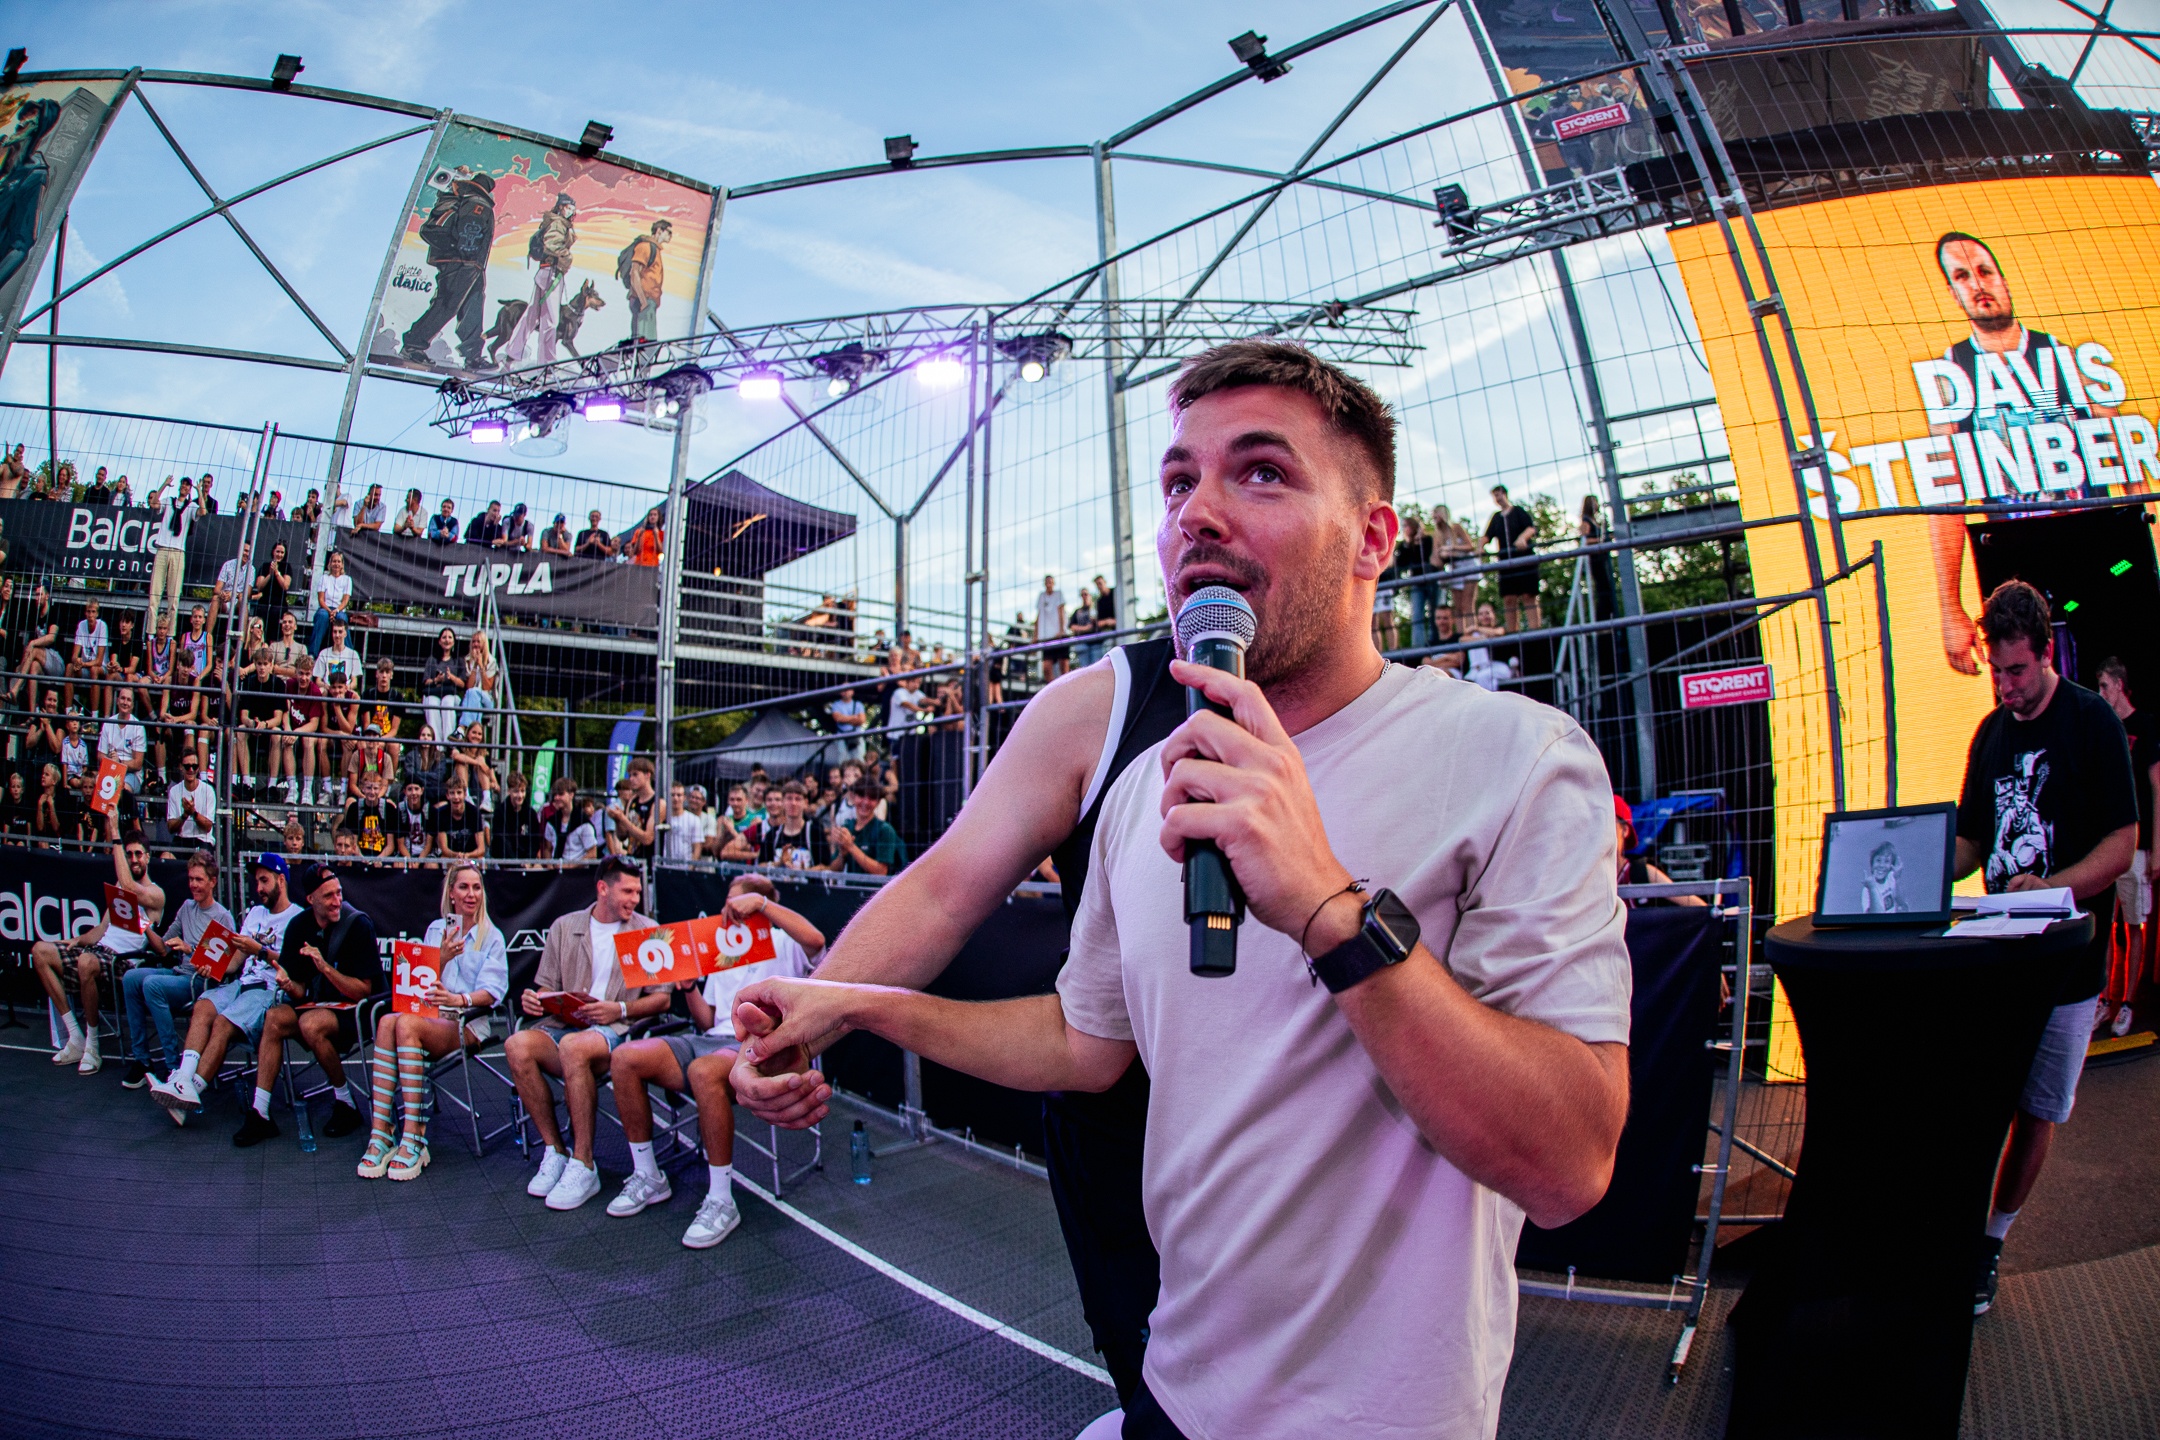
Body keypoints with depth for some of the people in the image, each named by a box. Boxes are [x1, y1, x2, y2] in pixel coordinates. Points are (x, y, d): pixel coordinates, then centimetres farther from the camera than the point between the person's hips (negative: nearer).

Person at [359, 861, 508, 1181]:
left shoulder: (492, 937, 8)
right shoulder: (436, 929, 18)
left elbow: (492, 991, -4)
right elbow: (425, 984, 11)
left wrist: (459, 999, -24)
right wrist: (442, 958, -8)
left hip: (468, 1022, -3)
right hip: (431, 1014, 3)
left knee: (407, 1025, -33)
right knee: (387, 1022, -31)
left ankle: (413, 1142, -34)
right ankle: (379, 1136, -34)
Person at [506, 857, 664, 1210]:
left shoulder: (648, 932, 7)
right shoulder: (564, 927, 16)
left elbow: (662, 998, 4)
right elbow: (547, 987, 16)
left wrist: (620, 1009, -12)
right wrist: (535, 1000, -7)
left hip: (619, 1030, -4)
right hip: (566, 1023, 4)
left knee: (573, 1046, -36)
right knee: (518, 1045, -28)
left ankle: (583, 1165, -26)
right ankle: (554, 1151, -13)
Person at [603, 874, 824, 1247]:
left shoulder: (784, 946, 7)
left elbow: (816, 940, -21)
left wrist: (761, 902, -19)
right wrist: (689, 989, 6)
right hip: (711, 1041, 7)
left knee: (704, 1070, -40)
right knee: (624, 1058, -13)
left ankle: (721, 1202, -28)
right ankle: (648, 1178, 0)